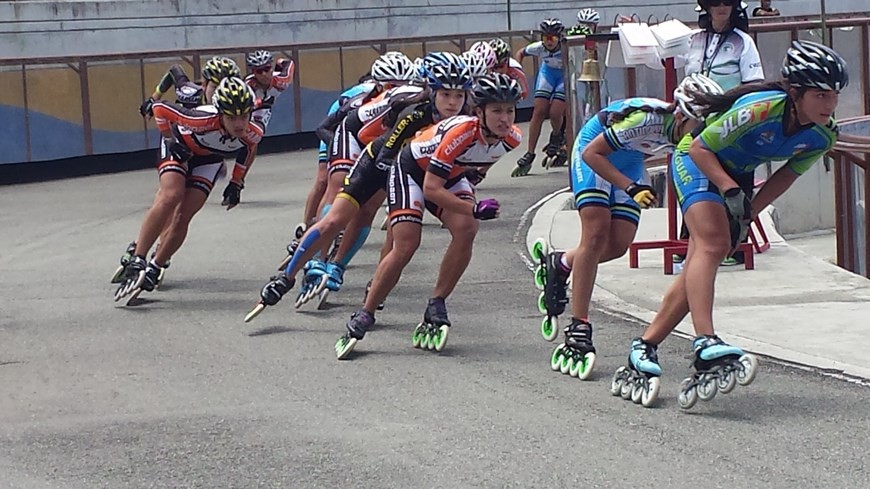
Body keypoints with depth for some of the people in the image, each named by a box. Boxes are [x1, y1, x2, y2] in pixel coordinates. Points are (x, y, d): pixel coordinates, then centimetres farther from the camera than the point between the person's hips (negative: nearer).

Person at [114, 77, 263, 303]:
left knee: (183, 216, -10)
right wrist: (170, 140, -19)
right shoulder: (203, 120, -41)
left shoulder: (253, 133, -29)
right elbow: (160, 108, -27)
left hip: (208, 159, 3)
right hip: (181, 147, -3)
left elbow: (250, 149, -2)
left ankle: (153, 270, 2)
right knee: (171, 197, -27)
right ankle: (136, 263, -26)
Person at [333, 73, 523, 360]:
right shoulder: (460, 133, -38)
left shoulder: (511, 139, -19)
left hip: (450, 176, 5)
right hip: (413, 170, -5)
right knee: (405, 247, -16)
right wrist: (474, 209, -39)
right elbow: (431, 188, -35)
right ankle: (362, 320, -4)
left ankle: (436, 309, -9)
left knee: (466, 231, -22)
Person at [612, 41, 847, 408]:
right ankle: (705, 345, -40)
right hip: (697, 161, -7)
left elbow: (788, 174, 0)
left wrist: (748, 212, -9)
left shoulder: (822, 136, -15)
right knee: (712, 242, -28)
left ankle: (643, 351, 6)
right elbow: (700, 147, -25)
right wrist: (731, 192, -31)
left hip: (737, 175, 7)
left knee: (698, 267, 0)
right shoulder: (761, 109, -35)